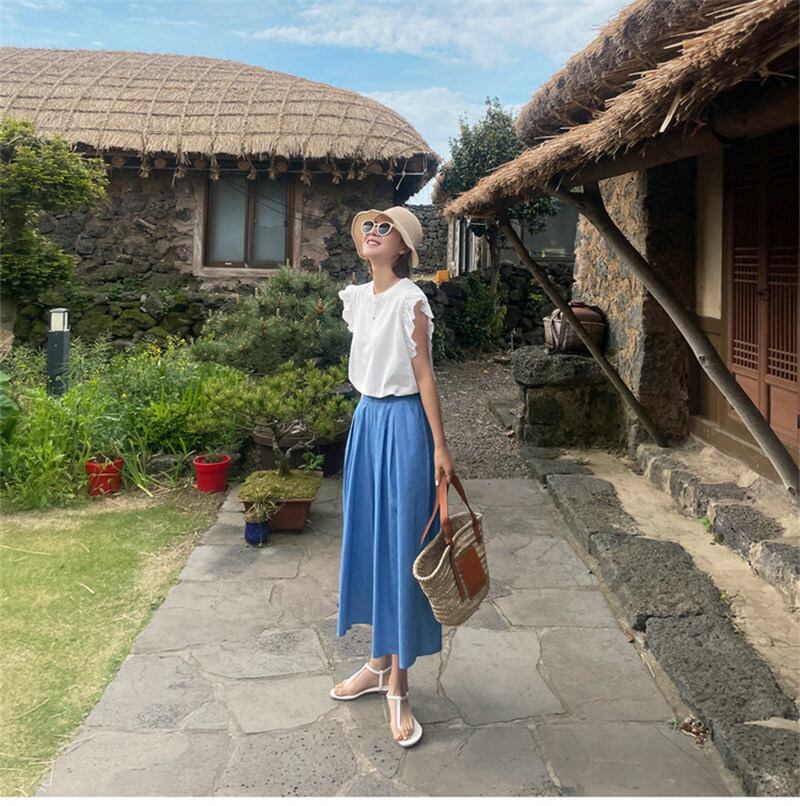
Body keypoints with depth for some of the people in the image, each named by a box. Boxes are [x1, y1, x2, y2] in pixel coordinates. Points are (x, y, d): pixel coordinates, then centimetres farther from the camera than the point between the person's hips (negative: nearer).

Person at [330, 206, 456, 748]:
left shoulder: (411, 300, -11)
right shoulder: (357, 298, 9)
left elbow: (424, 373, -12)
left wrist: (440, 446, -13)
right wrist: (370, 416, 19)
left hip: (403, 423, -8)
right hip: (367, 419, 8)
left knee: (401, 542, -2)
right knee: (368, 536, 12)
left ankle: (397, 684, 9)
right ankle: (381, 660, 28)